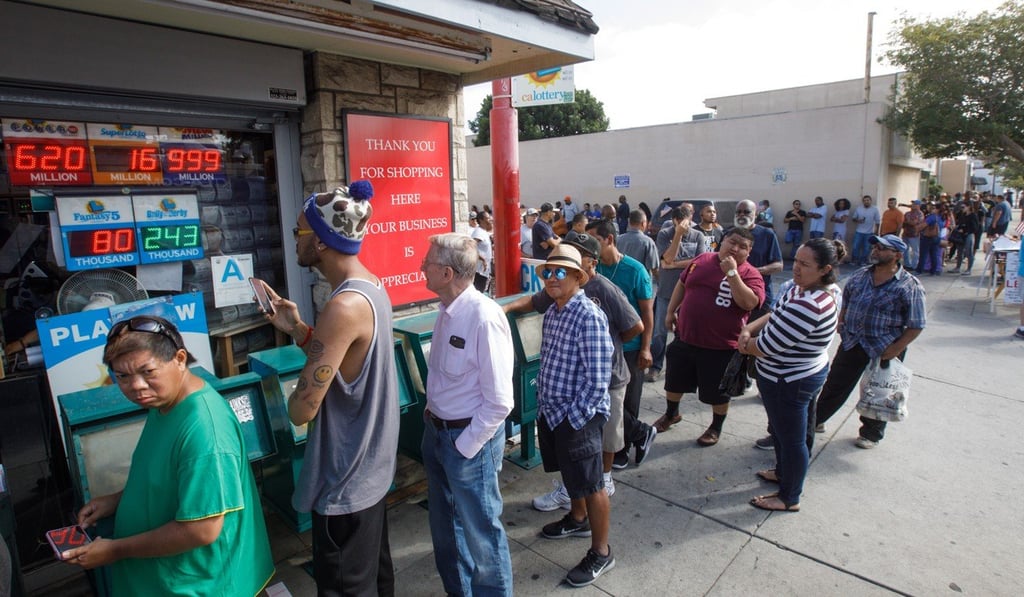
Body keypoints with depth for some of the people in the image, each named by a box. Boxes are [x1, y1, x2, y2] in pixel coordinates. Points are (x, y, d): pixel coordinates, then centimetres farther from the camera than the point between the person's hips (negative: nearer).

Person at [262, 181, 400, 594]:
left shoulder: (343, 307, -29)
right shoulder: (370, 286, 2)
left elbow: (302, 410, -25)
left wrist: (296, 399, -3)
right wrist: (297, 328, 0)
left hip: (345, 477, -9)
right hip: (371, 462, 9)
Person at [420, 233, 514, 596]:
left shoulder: (484, 318, -25)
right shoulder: (446, 311, -1)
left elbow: (499, 403, -23)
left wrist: (465, 445, -15)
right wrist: (433, 417, 8)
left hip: (470, 437, -8)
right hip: (437, 430, 8)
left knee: (480, 531, 13)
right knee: (445, 527, 25)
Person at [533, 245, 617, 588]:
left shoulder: (588, 317, -21)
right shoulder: (552, 313, 5)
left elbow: (598, 380, -22)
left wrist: (574, 418, -18)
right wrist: (543, 404, 12)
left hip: (579, 416, -8)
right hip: (551, 411, 8)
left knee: (590, 484, 8)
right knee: (569, 474, 26)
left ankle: (601, 553, 26)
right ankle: (578, 519, 50)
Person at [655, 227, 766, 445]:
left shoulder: (750, 274, -11)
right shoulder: (703, 259, 1)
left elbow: (749, 303, -27)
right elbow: (682, 284, 13)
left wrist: (731, 272, -25)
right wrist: (671, 312, 13)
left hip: (721, 346, -4)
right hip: (685, 338, 4)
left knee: (717, 392, 14)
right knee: (674, 381, 21)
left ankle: (716, 427, 39)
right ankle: (671, 414, 46)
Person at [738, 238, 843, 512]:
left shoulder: (806, 306, -33)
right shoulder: (800, 288, -1)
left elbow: (767, 347, -27)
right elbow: (774, 315, 7)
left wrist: (746, 344, -6)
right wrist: (749, 329, -12)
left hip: (789, 383, -10)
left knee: (791, 438, 9)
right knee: (781, 429, 28)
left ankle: (789, 498, 29)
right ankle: (784, 472, 51)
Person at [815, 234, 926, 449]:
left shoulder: (910, 286, -14)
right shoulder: (860, 275, 2)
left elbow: (915, 326, -13)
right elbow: (845, 301, 18)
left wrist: (895, 349, -19)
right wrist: (841, 321, 4)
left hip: (884, 350, -4)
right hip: (852, 342, 4)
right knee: (835, 384, 13)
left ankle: (871, 433, 36)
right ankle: (814, 419, 27)